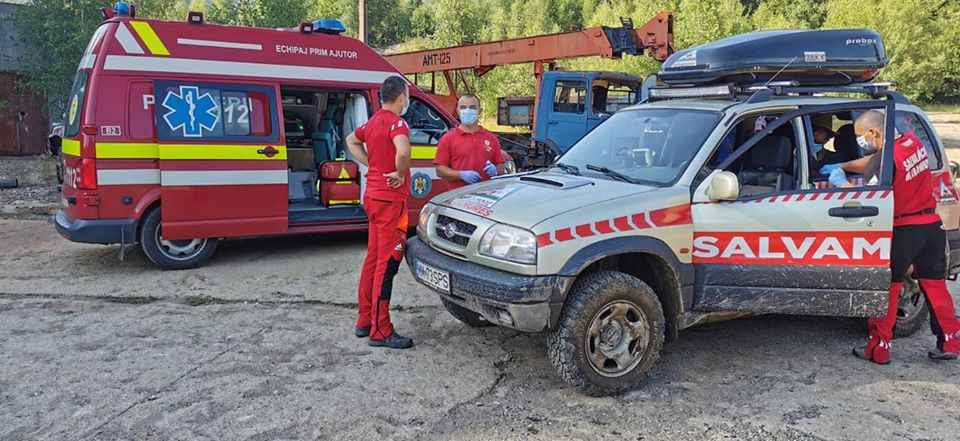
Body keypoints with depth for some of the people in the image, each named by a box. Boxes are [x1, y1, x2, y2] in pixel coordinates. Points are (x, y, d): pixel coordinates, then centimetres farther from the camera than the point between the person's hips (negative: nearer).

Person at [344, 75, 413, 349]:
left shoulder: (373, 121, 12)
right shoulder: (395, 122, -15)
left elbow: (352, 141, 31)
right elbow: (403, 151, -37)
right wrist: (401, 174, -18)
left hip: (374, 197, 9)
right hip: (390, 200, -9)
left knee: (373, 260, 15)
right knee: (387, 264, -6)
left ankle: (365, 321, 24)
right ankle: (380, 332, -1)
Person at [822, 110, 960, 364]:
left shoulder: (884, 160, -21)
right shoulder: (912, 142, 4)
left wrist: (841, 181, -9)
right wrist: (842, 167, 11)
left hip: (903, 231, -7)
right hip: (932, 226, 7)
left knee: (886, 290, 3)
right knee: (935, 285, 15)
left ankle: (879, 349, 9)